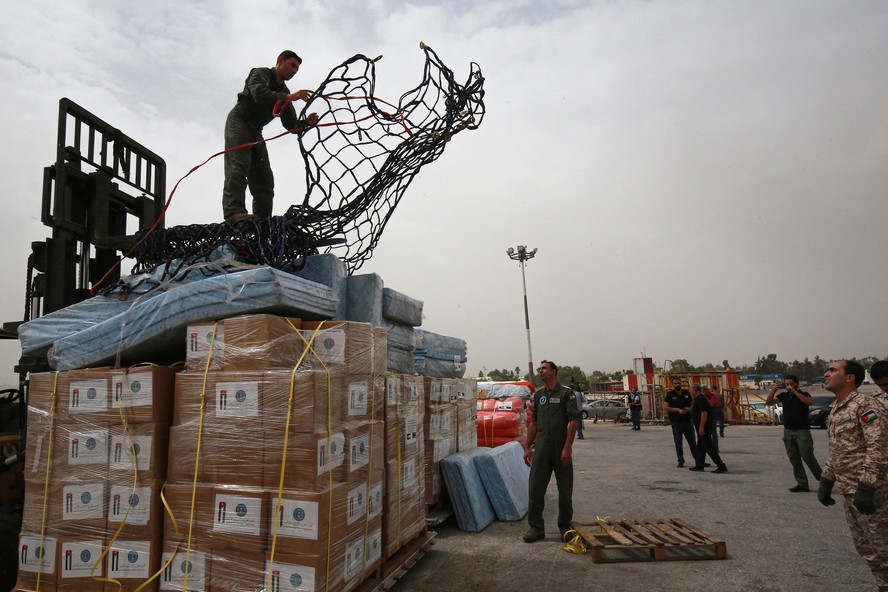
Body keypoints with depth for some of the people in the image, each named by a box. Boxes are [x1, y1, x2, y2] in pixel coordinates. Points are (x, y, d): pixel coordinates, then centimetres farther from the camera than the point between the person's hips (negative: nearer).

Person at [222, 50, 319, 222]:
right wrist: (288, 97, -36)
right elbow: (259, 95, -26)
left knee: (264, 177, -4)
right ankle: (234, 211, -34)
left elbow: (291, 125, 8)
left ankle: (263, 218, -8)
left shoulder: (284, 92, 16)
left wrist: (306, 122, -13)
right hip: (239, 122, -7)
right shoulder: (260, 74, -2)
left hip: (256, 132, 7)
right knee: (238, 167, -23)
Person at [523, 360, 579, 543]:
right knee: (535, 488, 3)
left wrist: (567, 448, -17)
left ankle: (565, 527, 23)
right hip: (541, 449, 5)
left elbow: (573, 421, -10)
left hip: (561, 449, -4)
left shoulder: (566, 393, -5)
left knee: (565, 490, 8)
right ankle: (536, 527, 14)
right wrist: (527, 447, 11)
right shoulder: (538, 395, 13)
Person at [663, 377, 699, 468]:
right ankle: (681, 461, 12)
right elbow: (665, 407, -9)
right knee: (678, 443, 3)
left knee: (692, 441, 9)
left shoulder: (686, 393, 8)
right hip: (676, 422, -3)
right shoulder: (670, 394, -3)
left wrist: (689, 409, -7)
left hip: (687, 421, 3)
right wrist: (677, 410, -17)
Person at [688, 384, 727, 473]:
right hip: (702, 427, 11)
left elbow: (704, 413, -26)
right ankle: (699, 465, 22)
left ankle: (721, 466, -6)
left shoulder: (701, 400, -19)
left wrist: (701, 427, -27)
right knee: (700, 446, 16)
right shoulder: (698, 399, 14)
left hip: (704, 427, -11)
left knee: (709, 447, -8)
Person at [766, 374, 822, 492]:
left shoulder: (803, 394, -2)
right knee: (794, 460, 5)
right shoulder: (783, 395, 7)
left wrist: (794, 391, -28)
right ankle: (802, 483, 9)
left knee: (808, 457, -5)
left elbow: (809, 402, -25)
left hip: (802, 431, -4)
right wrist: (774, 390, -18)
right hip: (788, 431, 4)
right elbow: (769, 402, -5)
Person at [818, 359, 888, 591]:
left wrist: (866, 487, -24)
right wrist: (826, 481, 15)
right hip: (848, 491, 9)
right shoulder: (835, 409, 14)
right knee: (864, 546, 15)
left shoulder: (866, 404, -13)